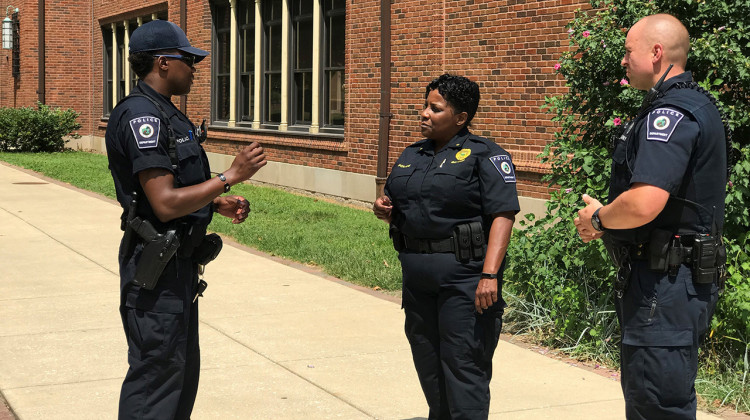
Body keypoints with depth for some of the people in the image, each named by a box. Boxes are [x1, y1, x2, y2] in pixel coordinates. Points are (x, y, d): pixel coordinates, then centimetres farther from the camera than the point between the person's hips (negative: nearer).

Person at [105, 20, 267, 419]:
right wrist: (230, 176, -18)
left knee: (184, 368, 18)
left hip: (178, 262, 11)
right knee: (156, 375, -3)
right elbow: (165, 203, -25)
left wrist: (218, 203, 9)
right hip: (156, 266, -11)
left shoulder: (164, 114, 14)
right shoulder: (141, 114, -19)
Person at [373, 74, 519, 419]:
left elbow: (503, 214, -15)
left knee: (463, 364, -6)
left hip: (463, 275, -7)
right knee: (427, 361, 14)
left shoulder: (483, 155, -6)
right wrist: (384, 209, 1)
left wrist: (490, 275, -24)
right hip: (417, 275, 7)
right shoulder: (412, 155, 15)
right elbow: (397, 206, 27)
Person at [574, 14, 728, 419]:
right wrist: (610, 222, 12)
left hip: (664, 285, -11)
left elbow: (643, 204, -32)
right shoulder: (698, 104, 15)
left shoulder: (670, 113, -20)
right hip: (685, 278, 11)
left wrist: (598, 218, -10)